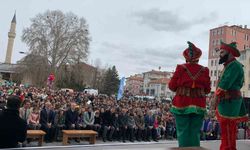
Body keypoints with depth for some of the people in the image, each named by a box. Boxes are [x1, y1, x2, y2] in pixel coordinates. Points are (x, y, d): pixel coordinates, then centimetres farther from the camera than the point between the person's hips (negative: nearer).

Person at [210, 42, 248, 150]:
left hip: (229, 102, -10)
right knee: (229, 131, 15)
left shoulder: (234, 65, -12)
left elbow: (225, 84, -19)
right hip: (228, 102, 10)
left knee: (227, 131, -6)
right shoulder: (229, 66, 19)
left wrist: (215, 101, -16)